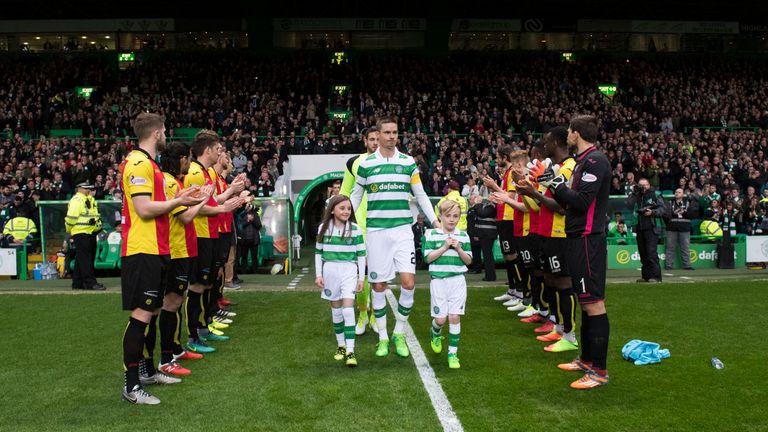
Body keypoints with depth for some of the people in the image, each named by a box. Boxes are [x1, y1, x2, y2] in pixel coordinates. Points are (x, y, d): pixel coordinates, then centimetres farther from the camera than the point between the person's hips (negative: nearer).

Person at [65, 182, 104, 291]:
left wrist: (98, 227, 20)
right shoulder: (77, 200, -10)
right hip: (80, 233, -9)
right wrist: (69, 231, -9)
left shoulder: (91, 200, 20)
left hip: (91, 233, 9)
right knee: (85, 259, -9)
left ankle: (77, 283, 18)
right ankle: (90, 283, -10)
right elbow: (71, 217, -16)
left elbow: (96, 215, 29)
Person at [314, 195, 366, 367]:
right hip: (330, 271, 2)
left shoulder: (355, 229, -3)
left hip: (349, 271, -2)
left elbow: (361, 254, 1)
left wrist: (361, 278, -1)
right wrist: (318, 274, 3)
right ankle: (341, 345, 24)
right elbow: (318, 252, 9)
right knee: (336, 309, 11)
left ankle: (350, 351, -12)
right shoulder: (324, 228, 3)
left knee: (348, 309, -12)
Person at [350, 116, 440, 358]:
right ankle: (382, 338, 16)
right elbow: (356, 196, 14)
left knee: (408, 282, -9)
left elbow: (420, 195, 13)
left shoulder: (408, 162, 6)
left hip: (402, 229, 1)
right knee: (378, 285, 3)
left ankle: (399, 334, 9)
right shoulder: (366, 164, 3)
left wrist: (435, 221, 7)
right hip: (375, 230, 0)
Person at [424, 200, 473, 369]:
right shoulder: (432, 234, 0)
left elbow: (468, 261, 7)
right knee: (440, 318, 2)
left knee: (454, 317, -4)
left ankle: (453, 353, 6)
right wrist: (445, 247, -14)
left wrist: (458, 249, -10)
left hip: (457, 281, 1)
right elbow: (428, 258, -6)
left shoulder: (463, 236, 6)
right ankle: (436, 336, 37)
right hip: (438, 280, -1)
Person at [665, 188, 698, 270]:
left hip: (684, 229, 0)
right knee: (670, 248, 1)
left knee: (685, 248, 2)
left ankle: (687, 265, 7)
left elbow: (694, 214, 1)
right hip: (672, 228, 0)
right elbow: (666, 213, -1)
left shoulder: (688, 203, 10)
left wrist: (684, 212, -11)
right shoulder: (670, 203, 11)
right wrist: (673, 213, -18)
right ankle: (668, 265, 5)